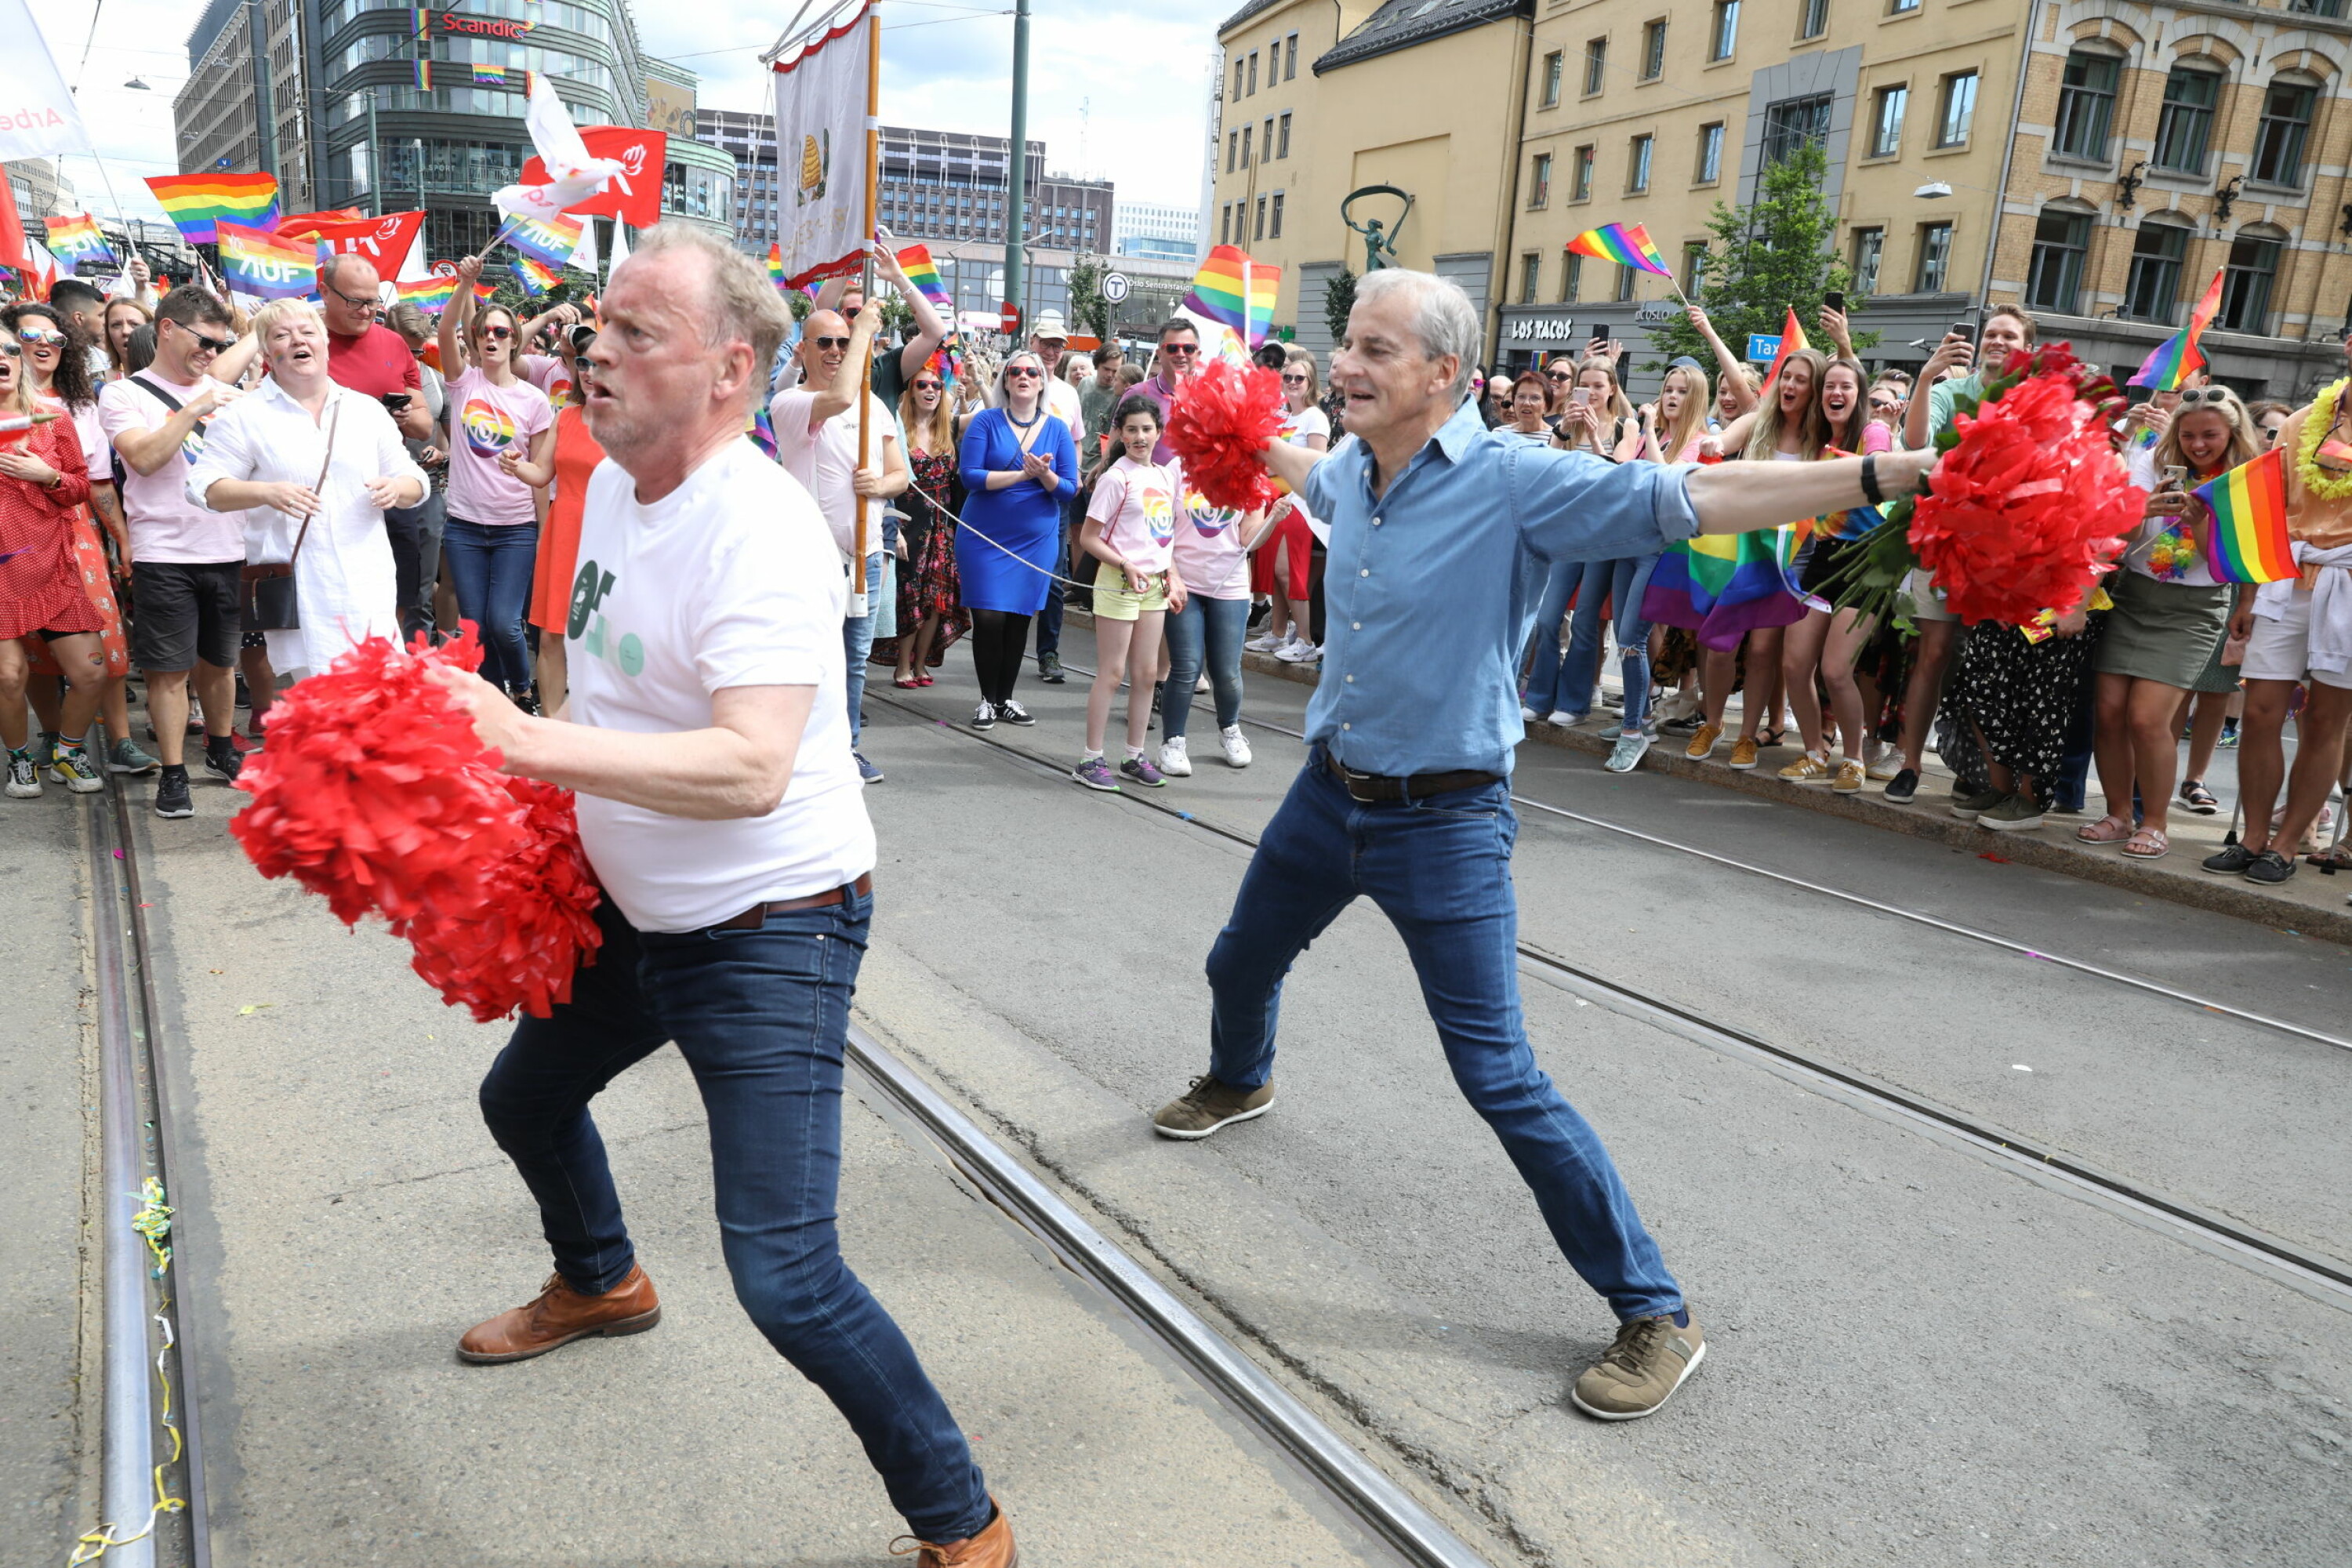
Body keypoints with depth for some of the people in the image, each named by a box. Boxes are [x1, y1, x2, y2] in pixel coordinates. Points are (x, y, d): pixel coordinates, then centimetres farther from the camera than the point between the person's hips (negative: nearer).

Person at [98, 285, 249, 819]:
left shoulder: (225, 394, 12)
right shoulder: (123, 394, 0)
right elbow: (143, 458, -15)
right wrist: (194, 410, -16)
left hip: (229, 550, 4)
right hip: (164, 555, -4)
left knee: (220, 659, 15)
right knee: (169, 668, 0)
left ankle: (221, 748, 31)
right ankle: (173, 773, 8)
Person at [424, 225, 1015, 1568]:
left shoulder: (762, 533, -26)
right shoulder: (611, 484, 4)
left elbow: (750, 768, -37)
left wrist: (528, 740, -34)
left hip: (769, 934, -10)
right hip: (637, 907, 10)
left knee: (787, 1278, -14)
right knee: (526, 1097, 31)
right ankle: (602, 1283, 62)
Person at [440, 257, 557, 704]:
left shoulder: (534, 400, 1)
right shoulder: (464, 382, 3)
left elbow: (541, 470, 6)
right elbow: (446, 332, -15)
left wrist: (522, 467, -14)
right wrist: (466, 284, -26)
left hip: (516, 528, -2)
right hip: (464, 526, 2)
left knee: (504, 622, -10)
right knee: (475, 625, 4)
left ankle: (523, 690, 15)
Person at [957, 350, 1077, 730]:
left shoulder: (1057, 429, 3)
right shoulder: (986, 421, -3)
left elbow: (1070, 489, -1)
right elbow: (969, 476, -13)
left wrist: (1045, 475, -22)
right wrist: (1024, 474, -19)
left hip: (1036, 539, 2)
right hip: (984, 537, -2)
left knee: (1019, 619, 8)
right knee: (988, 618, -6)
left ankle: (1006, 698, 22)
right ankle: (987, 699, 10)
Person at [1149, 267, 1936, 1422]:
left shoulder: (1513, 482, -20)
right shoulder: (1353, 470, 1)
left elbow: (1693, 499, -29)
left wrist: (1895, 473, -37)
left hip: (1442, 820, -7)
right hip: (1330, 792, 7)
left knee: (1499, 1077, -7)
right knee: (1241, 963, 26)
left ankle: (1655, 1315, 8)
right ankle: (1238, 1082, 63)